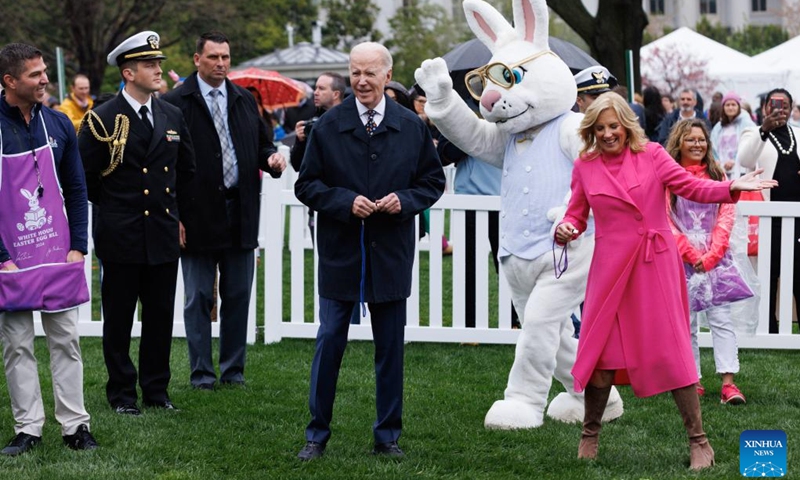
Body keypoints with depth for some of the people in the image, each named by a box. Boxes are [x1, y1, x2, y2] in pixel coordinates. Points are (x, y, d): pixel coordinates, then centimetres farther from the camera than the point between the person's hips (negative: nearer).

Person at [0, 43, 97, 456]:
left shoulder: (57, 124, 4)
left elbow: (76, 190, 9)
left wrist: (78, 248, 1)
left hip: (59, 254, 3)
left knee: (66, 341, 5)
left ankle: (75, 426, 10)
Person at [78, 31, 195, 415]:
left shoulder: (172, 117, 8)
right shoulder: (103, 120, -7)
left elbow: (186, 167, 23)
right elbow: (84, 175, -2)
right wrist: (112, 205, 6)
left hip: (163, 234, 4)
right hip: (121, 236, -4)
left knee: (161, 318, 8)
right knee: (119, 320, 4)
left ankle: (156, 390, 19)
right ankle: (121, 393, 14)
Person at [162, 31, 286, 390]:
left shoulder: (244, 100, 11)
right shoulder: (176, 103, -5)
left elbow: (261, 144, 18)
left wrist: (271, 158, -6)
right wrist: (174, 216, -11)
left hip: (240, 212, 4)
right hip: (198, 215, -4)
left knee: (239, 296, 9)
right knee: (199, 299, 4)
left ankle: (234, 369, 19)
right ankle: (202, 372, 13)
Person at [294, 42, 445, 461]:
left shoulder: (412, 127, 2)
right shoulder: (328, 127, -1)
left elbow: (433, 181, 9)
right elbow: (306, 185, 1)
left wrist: (405, 201, -10)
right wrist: (346, 202, -14)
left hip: (390, 253, 1)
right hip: (340, 252, -1)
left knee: (390, 347, 8)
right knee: (329, 343, 2)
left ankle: (387, 435, 19)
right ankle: (317, 434, 13)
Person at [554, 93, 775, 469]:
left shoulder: (652, 156, 0)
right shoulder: (584, 167, 4)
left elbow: (691, 187, -3)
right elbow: (576, 215, 11)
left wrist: (732, 188, -18)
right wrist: (565, 230, -11)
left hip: (654, 265, -2)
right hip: (611, 267, 2)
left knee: (671, 350, -3)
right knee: (603, 349, 3)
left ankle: (698, 441, 4)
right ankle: (590, 434, 21)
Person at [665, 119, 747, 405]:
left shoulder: (717, 175, 11)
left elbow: (726, 215, 4)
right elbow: (666, 222, -2)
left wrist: (711, 255, -8)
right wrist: (692, 255, -9)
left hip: (716, 258, 1)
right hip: (682, 260, -1)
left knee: (721, 318, -7)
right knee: (686, 322, 1)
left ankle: (728, 382, -13)